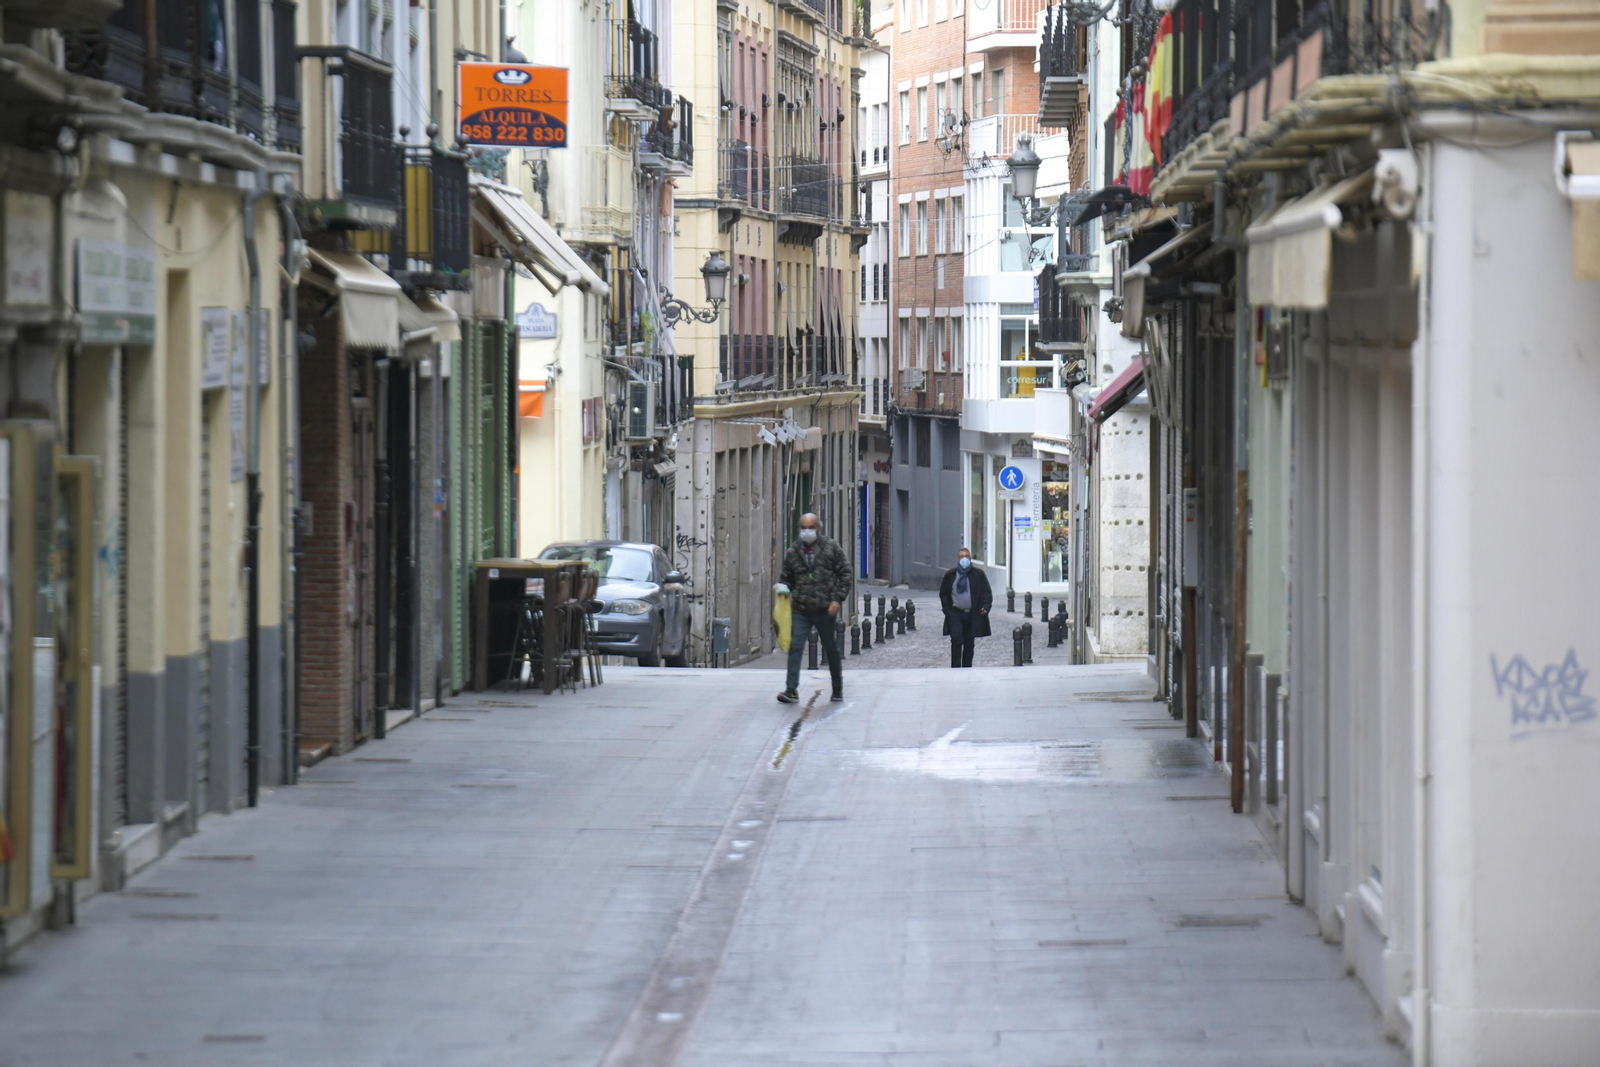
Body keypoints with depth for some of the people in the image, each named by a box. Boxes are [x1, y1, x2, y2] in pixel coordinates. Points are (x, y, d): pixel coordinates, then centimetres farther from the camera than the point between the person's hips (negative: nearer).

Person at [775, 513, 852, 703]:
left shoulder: (831, 548, 1)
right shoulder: (792, 552, 7)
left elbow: (845, 573, 1)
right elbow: (786, 578, 17)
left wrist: (838, 599, -8)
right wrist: (783, 588, -6)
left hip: (825, 609, -1)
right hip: (801, 610, 1)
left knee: (832, 650, 11)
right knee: (795, 647, -12)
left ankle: (838, 689, 25)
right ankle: (791, 689, -13)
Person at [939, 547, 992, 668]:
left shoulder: (978, 574, 3)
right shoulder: (950, 575, 5)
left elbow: (987, 593, 4)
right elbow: (943, 593, 11)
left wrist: (986, 607, -12)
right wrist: (947, 609, -1)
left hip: (972, 615, 1)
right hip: (955, 614, -1)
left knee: (969, 644, 7)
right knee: (956, 640, -15)